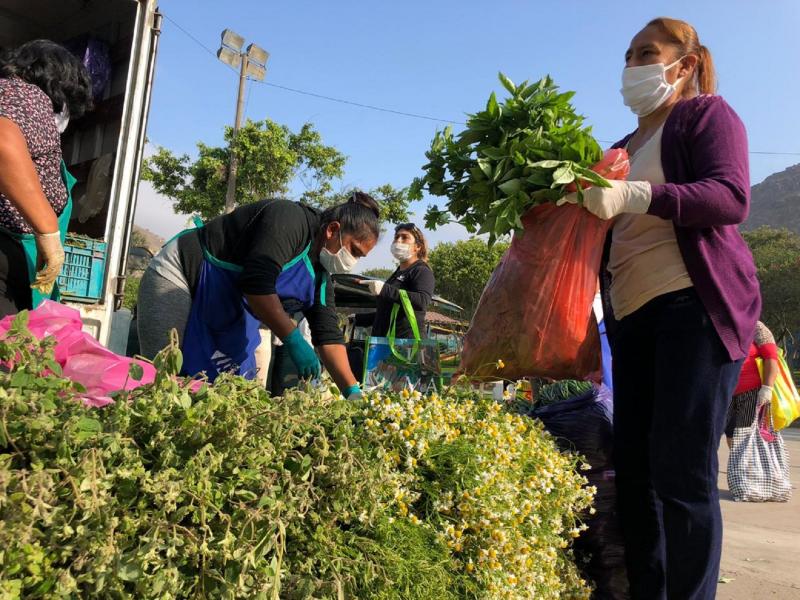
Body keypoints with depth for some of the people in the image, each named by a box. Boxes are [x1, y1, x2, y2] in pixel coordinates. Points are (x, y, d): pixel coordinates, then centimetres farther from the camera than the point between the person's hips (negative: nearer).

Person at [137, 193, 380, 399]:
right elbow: (257, 283, -34)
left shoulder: (320, 274, 2)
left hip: (228, 316, 9)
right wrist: (294, 340, -30)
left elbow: (328, 336, -1)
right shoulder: (291, 220, -23)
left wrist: (352, 390, -10)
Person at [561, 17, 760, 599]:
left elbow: (732, 198, -11)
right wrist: (573, 203, 7)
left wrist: (635, 196, -24)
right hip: (633, 314, 7)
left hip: (697, 306, -7)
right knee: (634, 468, 6)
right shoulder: (624, 147, 25)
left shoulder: (706, 113, 5)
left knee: (681, 470, -9)